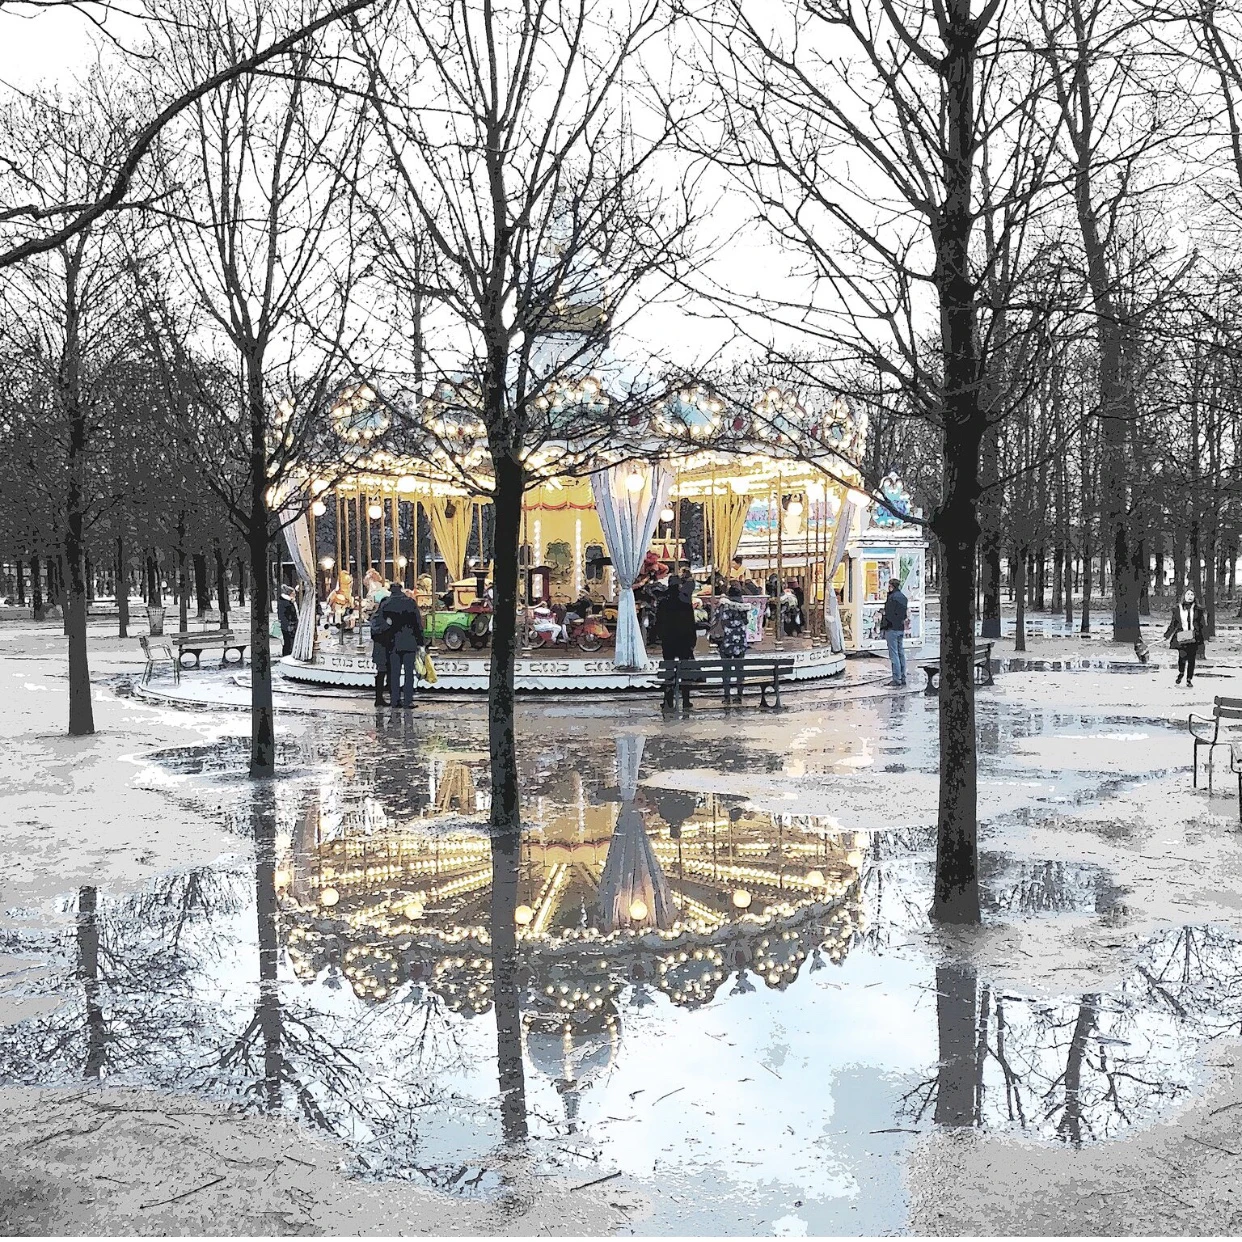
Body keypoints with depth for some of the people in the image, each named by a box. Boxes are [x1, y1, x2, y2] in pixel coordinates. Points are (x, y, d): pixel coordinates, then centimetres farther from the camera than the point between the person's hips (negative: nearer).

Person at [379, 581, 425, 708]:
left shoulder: (385, 605, 1)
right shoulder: (411, 602, -1)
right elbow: (418, 623, -1)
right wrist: (420, 642, 3)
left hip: (393, 645, 1)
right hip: (409, 644, -1)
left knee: (394, 674, 7)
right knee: (409, 673, 3)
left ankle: (394, 700, 7)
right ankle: (407, 700, 0)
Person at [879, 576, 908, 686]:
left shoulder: (892, 597, -15)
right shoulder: (903, 597, 12)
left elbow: (888, 615, -17)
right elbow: (906, 613, 15)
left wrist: (883, 627, -10)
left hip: (892, 629, -9)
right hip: (901, 629, 9)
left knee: (894, 654, -6)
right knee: (901, 653, 12)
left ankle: (897, 679, -6)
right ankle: (903, 678, 15)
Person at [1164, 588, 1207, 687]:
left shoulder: (1198, 609, 5)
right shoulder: (1177, 609, 6)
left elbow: (1202, 624, 9)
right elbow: (1173, 624, 13)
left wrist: (1205, 637, 6)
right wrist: (1167, 635, 11)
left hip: (1194, 638, 1)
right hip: (1181, 637, -1)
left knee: (1191, 659, 1)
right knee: (1182, 656, -12)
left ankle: (1189, 680, 13)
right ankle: (1181, 673, 17)